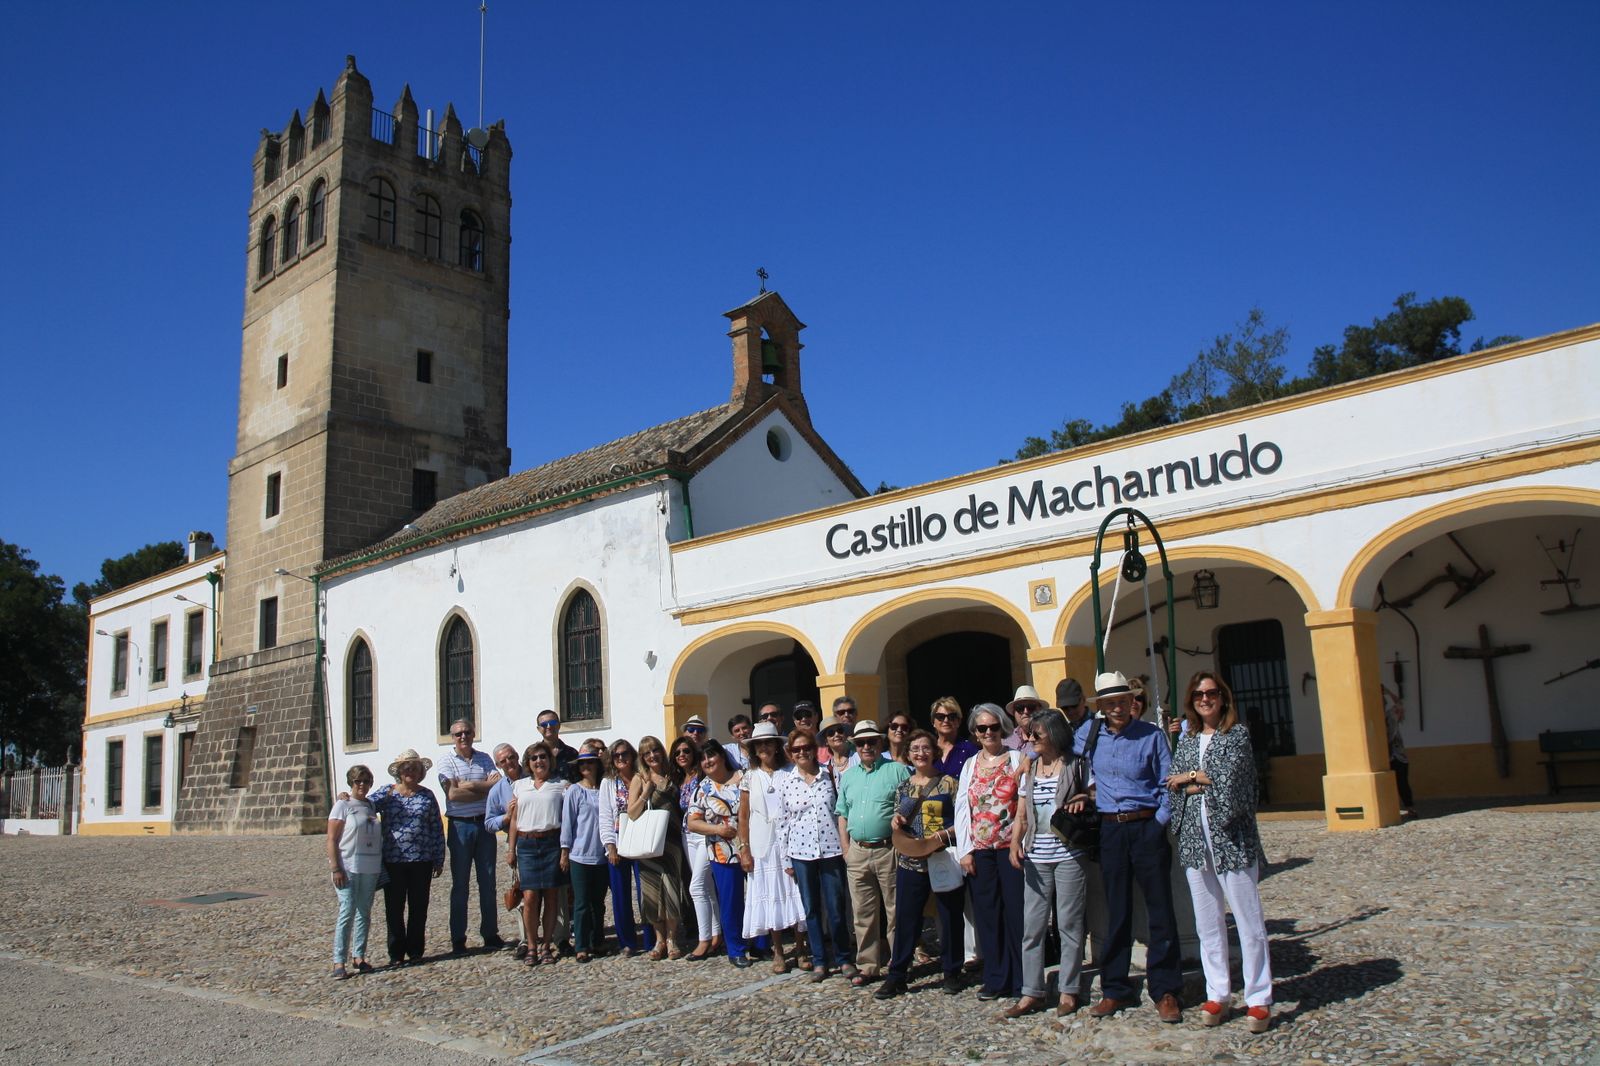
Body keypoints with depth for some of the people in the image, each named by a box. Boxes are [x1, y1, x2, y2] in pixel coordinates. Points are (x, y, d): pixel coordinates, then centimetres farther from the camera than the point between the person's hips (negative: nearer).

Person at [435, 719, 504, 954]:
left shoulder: (484, 758, 9)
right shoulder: (446, 760, -2)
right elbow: (452, 794, -14)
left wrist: (469, 785, -16)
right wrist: (484, 788, -12)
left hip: (484, 823, 3)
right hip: (460, 826, -3)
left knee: (488, 882, 7)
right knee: (460, 884, 3)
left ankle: (491, 935, 15)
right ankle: (458, 939, 10)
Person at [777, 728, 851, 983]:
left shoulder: (829, 776, 1)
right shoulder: (785, 781, 2)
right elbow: (782, 820, 4)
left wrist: (847, 846, 1)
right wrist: (785, 858, 3)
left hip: (831, 849, -1)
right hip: (801, 852, 1)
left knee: (836, 908, 2)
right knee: (811, 909, 8)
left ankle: (844, 959, 18)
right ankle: (820, 961, 20)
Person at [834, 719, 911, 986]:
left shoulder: (897, 771, -1)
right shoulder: (848, 776, 14)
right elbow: (842, 815, 17)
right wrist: (846, 850, 8)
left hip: (889, 851, -4)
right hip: (857, 853, 5)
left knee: (896, 911, 1)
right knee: (863, 913, 9)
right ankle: (868, 966, 18)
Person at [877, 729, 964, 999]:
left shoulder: (948, 783, -1)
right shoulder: (903, 787, 13)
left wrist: (941, 836, -19)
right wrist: (895, 821, -1)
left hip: (944, 860, -3)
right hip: (910, 861, 3)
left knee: (950, 917, 7)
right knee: (905, 918, 4)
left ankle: (952, 972, 22)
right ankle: (897, 975, 12)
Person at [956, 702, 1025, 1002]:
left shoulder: (1018, 759, 2)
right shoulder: (970, 765, 13)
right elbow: (961, 808, 11)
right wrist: (964, 850, 3)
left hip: (1011, 848, -3)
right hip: (979, 851, 4)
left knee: (1016, 913, -1)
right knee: (987, 915, 6)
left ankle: (1021, 980, 10)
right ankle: (996, 980, 16)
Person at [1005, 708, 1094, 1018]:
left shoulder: (1076, 765, 0)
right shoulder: (1030, 768, 12)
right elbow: (1021, 814, 11)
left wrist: (1083, 800, -16)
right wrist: (1015, 843, -3)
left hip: (1070, 855, -4)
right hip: (1036, 857, 4)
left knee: (1069, 924, 3)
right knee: (1032, 926, 4)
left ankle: (1068, 990, 15)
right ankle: (1032, 992, 12)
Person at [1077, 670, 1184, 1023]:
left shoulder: (1152, 736, -3)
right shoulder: (1088, 734, 6)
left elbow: (1168, 785, -1)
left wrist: (1160, 823, -10)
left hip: (1147, 827, -3)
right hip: (1110, 830, 3)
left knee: (1160, 909, 1)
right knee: (1116, 912, 9)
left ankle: (1165, 991, 10)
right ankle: (1115, 990, 18)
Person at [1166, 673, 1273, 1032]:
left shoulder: (1237, 733, 0)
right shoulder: (1187, 739, 13)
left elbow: (1229, 776, -13)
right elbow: (1173, 784, 4)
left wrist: (1191, 776, -2)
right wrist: (1210, 782, -10)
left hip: (1231, 836, -4)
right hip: (1194, 837, 4)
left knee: (1248, 918, -2)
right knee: (1207, 921, 8)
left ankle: (1259, 998, 7)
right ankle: (1217, 994, 16)